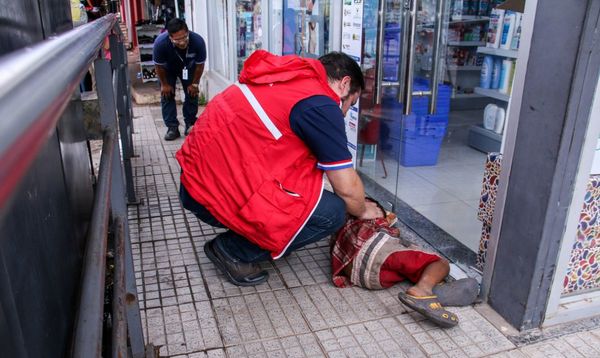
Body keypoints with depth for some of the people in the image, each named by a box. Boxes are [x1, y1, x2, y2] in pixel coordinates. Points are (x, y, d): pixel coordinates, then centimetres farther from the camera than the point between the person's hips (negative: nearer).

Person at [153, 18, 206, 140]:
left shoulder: (198, 41, -38)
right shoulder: (160, 43, -40)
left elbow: (200, 65, -19)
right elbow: (159, 66, -20)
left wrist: (195, 83, -11)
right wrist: (164, 84, -11)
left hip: (188, 67, 1)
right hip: (168, 69, -1)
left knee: (192, 94, 0)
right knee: (167, 94, -6)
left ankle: (190, 124, 14)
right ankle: (172, 127, 1)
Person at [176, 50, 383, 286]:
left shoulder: (290, 77, 13)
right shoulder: (319, 105, -13)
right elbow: (347, 187, -8)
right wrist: (363, 210, 14)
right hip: (220, 195, -9)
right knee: (331, 212, -7)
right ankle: (234, 251, 1)